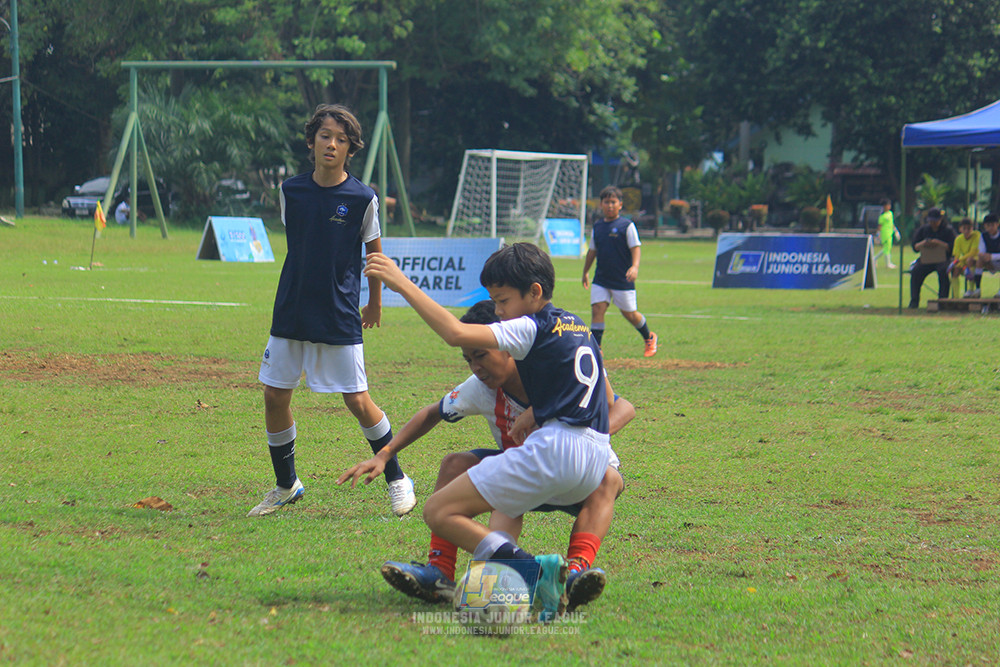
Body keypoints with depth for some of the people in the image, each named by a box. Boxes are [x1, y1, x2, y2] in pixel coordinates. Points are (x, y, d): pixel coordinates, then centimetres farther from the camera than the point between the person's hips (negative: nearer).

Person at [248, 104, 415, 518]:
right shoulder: (291, 191, 0)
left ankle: (396, 479, 13)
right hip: (291, 312, 4)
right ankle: (286, 486, 21)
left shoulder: (362, 199, -8)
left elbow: (374, 251, 6)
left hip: (340, 318, -4)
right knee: (274, 395, 4)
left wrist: (375, 303, 15)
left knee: (357, 401, -4)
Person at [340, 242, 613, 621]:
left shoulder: (531, 329, -4)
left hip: (552, 452, -9)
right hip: (597, 461, 9)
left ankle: (531, 567, -26)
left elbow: (456, 334, -17)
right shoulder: (579, 327, 22)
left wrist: (403, 285, -12)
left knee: (439, 511, -3)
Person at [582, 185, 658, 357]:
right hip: (601, 280, 4)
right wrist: (586, 272, 26)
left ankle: (649, 338, 32)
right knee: (597, 309, -10)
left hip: (622, 280, -4)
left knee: (630, 314, 7)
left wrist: (635, 267, -26)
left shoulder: (627, 225, -7)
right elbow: (592, 251, 19)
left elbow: (636, 248, -10)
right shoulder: (597, 227, 8)